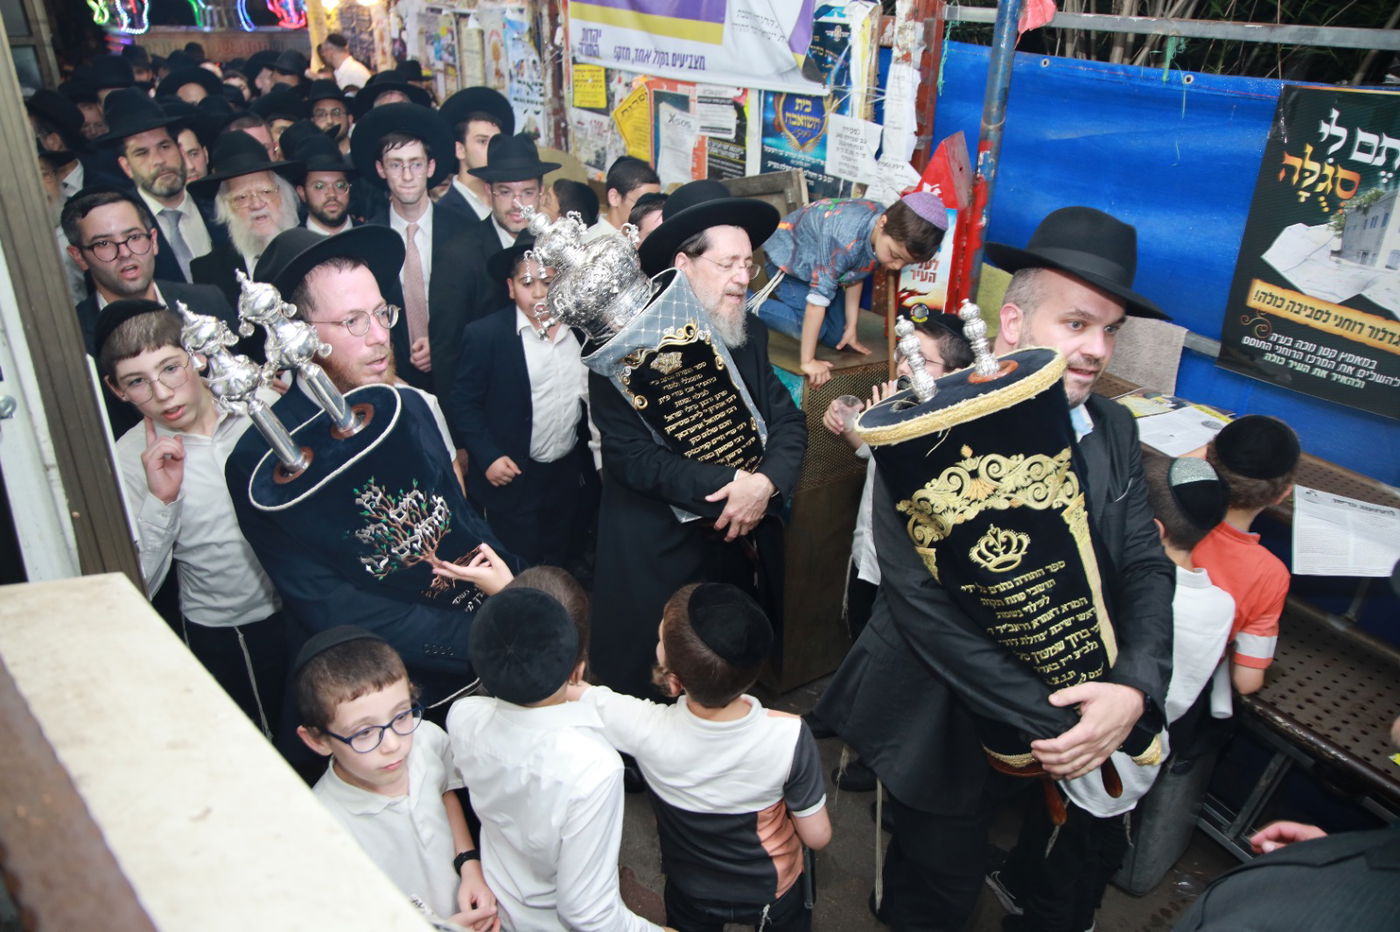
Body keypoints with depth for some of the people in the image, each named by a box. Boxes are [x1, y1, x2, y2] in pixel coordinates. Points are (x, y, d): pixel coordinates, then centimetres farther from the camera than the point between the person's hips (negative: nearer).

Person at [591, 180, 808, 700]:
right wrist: (731, 485, -23)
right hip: (657, 555, -5)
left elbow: (789, 422, 3)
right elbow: (629, 452, -20)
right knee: (645, 693, 10)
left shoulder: (750, 336, 5)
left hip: (743, 546, 5)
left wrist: (766, 484, -18)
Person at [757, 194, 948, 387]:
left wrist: (851, 326, 0)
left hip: (814, 258, 7)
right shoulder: (844, 241, -43)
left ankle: (781, 297, 26)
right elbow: (818, 298, -38)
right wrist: (807, 361, -34)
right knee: (817, 330, -22)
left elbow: (855, 278, -4)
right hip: (787, 260, -7)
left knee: (836, 337, 8)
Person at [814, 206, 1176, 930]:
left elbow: (1145, 565, -3)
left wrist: (1133, 689, -21)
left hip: (1069, 713, 6)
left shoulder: (1112, 430, -1)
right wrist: (1052, 723, -26)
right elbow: (926, 603, -28)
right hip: (945, 724, -6)